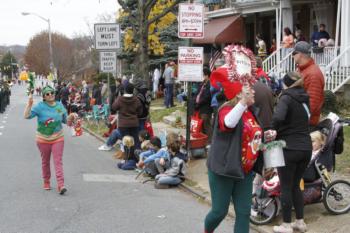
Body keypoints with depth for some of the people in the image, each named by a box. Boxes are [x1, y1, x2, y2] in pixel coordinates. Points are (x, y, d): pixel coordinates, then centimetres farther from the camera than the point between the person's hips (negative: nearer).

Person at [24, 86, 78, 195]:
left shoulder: (60, 106, 2)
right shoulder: (40, 106, -8)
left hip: (57, 138, 1)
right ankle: (46, 182, 32)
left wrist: (72, 116, -11)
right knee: (45, 162, 14)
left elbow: (66, 121, 9)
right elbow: (27, 116, -17)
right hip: (43, 139, -1)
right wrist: (29, 104, -29)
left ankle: (61, 185, -14)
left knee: (58, 161, -7)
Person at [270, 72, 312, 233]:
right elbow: (305, 120, 15)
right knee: (295, 185, 19)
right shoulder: (304, 98, 11)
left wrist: (275, 133, -11)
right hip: (306, 148, 7)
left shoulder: (286, 97, -11)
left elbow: (278, 118, -28)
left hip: (289, 148, -7)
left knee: (286, 187, 5)